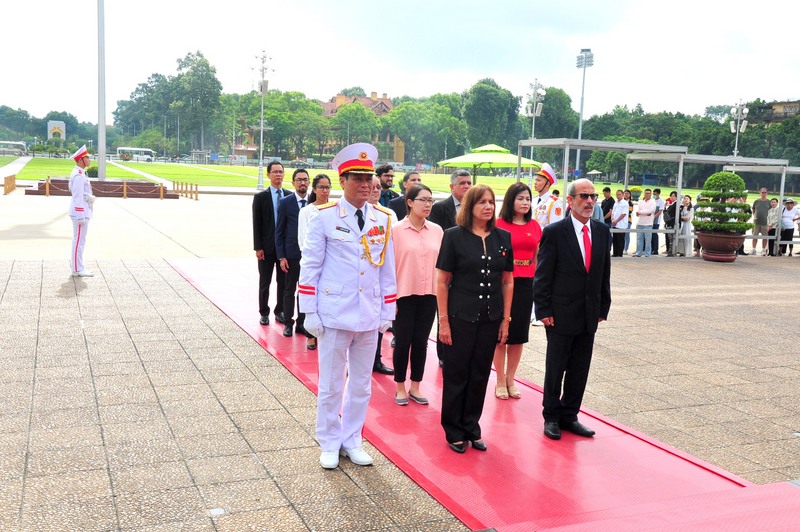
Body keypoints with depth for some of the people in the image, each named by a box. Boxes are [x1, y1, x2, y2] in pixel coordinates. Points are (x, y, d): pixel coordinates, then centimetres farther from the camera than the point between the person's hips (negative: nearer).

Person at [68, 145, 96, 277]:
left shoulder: (80, 174, 16)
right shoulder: (79, 175, -17)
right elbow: (78, 197, -21)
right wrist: (80, 216, -22)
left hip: (82, 212, 11)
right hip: (80, 212, -11)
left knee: (79, 240, 15)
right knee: (79, 240, -6)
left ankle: (76, 267, 23)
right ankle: (77, 269, -2)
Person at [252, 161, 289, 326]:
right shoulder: (260, 197, -1)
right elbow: (256, 224, -4)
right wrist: (258, 247, -9)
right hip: (267, 247, -2)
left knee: (283, 282, 10)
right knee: (265, 282, 8)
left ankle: (280, 311, 23)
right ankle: (264, 313, 18)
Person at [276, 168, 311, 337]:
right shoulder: (285, 202, -2)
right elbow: (279, 231, -1)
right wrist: (281, 256, -7)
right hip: (291, 253, -2)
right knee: (290, 290, 7)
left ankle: (302, 323, 19)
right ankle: (288, 323, 17)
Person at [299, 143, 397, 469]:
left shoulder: (383, 219, 4)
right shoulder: (324, 218, -6)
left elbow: (387, 270, 9)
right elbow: (310, 267, -4)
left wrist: (387, 313, 8)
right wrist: (310, 313, -6)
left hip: (369, 317, 4)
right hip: (334, 315, -3)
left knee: (361, 384, 13)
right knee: (331, 385, 7)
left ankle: (352, 440, 29)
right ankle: (330, 444, 24)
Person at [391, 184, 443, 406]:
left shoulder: (437, 231, 3)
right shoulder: (396, 230, -7)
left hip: (429, 295, 3)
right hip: (404, 295, -3)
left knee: (421, 341, 10)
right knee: (403, 341, 5)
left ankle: (415, 387, 23)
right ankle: (400, 388, 20)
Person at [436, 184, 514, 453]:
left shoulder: (503, 238, 4)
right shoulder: (454, 236, -6)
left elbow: (507, 281, 8)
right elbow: (442, 282, -6)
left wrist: (505, 320, 5)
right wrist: (444, 321, -9)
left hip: (490, 318, 3)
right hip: (460, 317, -3)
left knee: (480, 375, 12)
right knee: (456, 375, 7)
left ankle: (472, 427, 27)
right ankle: (453, 431, 21)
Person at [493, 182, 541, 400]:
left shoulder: (535, 226, 7)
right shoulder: (499, 225, -6)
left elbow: (537, 257, 13)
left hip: (526, 284, 4)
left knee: (519, 333, 10)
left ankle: (510, 379, 22)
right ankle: (500, 381, 15)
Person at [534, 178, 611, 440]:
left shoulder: (602, 231, 6)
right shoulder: (554, 232, -9)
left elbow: (605, 273, 11)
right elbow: (542, 276, -9)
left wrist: (603, 308, 8)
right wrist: (544, 311, -12)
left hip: (589, 315, 5)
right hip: (561, 315, -5)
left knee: (579, 369, 11)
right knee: (555, 369, 6)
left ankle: (570, 416, 25)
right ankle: (551, 417, 20)